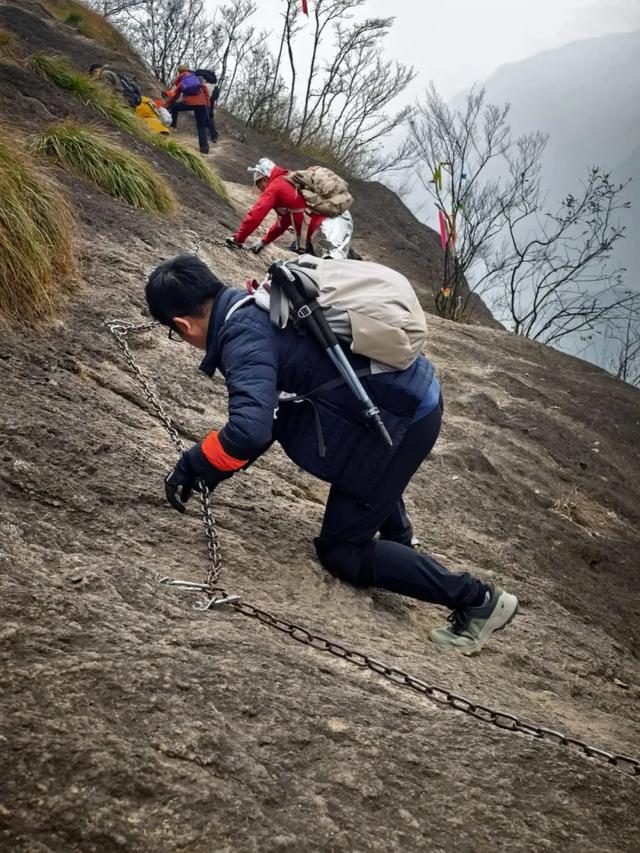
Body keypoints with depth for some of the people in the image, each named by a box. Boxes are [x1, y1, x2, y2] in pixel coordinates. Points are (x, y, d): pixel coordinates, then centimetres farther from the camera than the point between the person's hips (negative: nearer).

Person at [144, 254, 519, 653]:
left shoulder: (243, 335, -20)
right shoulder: (265, 300, 9)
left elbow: (249, 431, -33)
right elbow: (267, 408, 18)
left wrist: (193, 466, -15)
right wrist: (212, 467, 18)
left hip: (402, 421, -9)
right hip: (417, 389, 10)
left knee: (341, 550, 6)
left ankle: (477, 599, 6)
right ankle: (397, 534, 51)